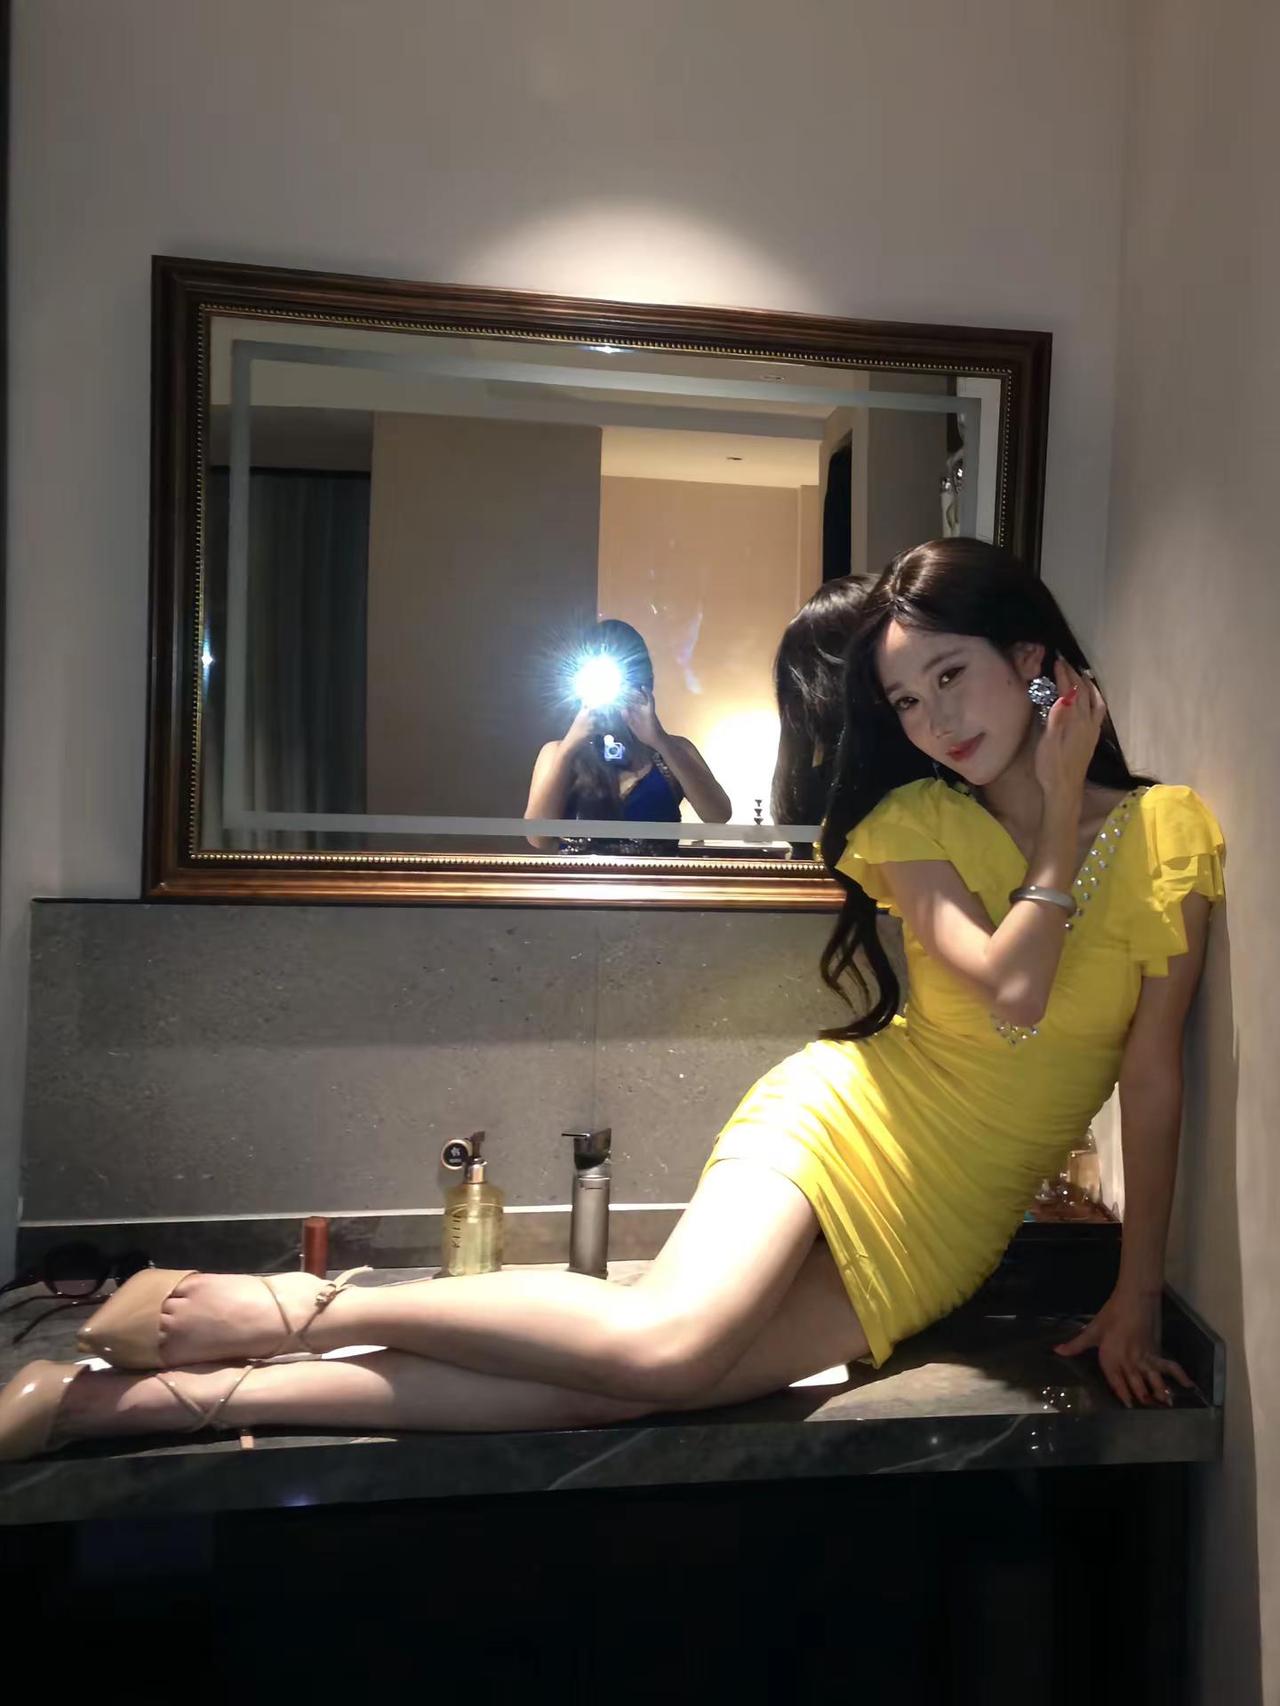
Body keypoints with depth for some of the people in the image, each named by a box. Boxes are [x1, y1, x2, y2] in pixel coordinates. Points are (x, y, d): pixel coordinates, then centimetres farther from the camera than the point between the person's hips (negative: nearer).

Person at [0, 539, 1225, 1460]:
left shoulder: (1168, 832, 2)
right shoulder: (916, 820, 0)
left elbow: (1154, 1075, 2)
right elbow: (1008, 994, -17)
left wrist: (1136, 1296, 3)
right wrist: (1061, 819, -9)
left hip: (938, 1252, 1)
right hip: (845, 1116, -1)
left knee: (613, 1382, -17)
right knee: (663, 1340, -34)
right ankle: (286, 1306, -13)